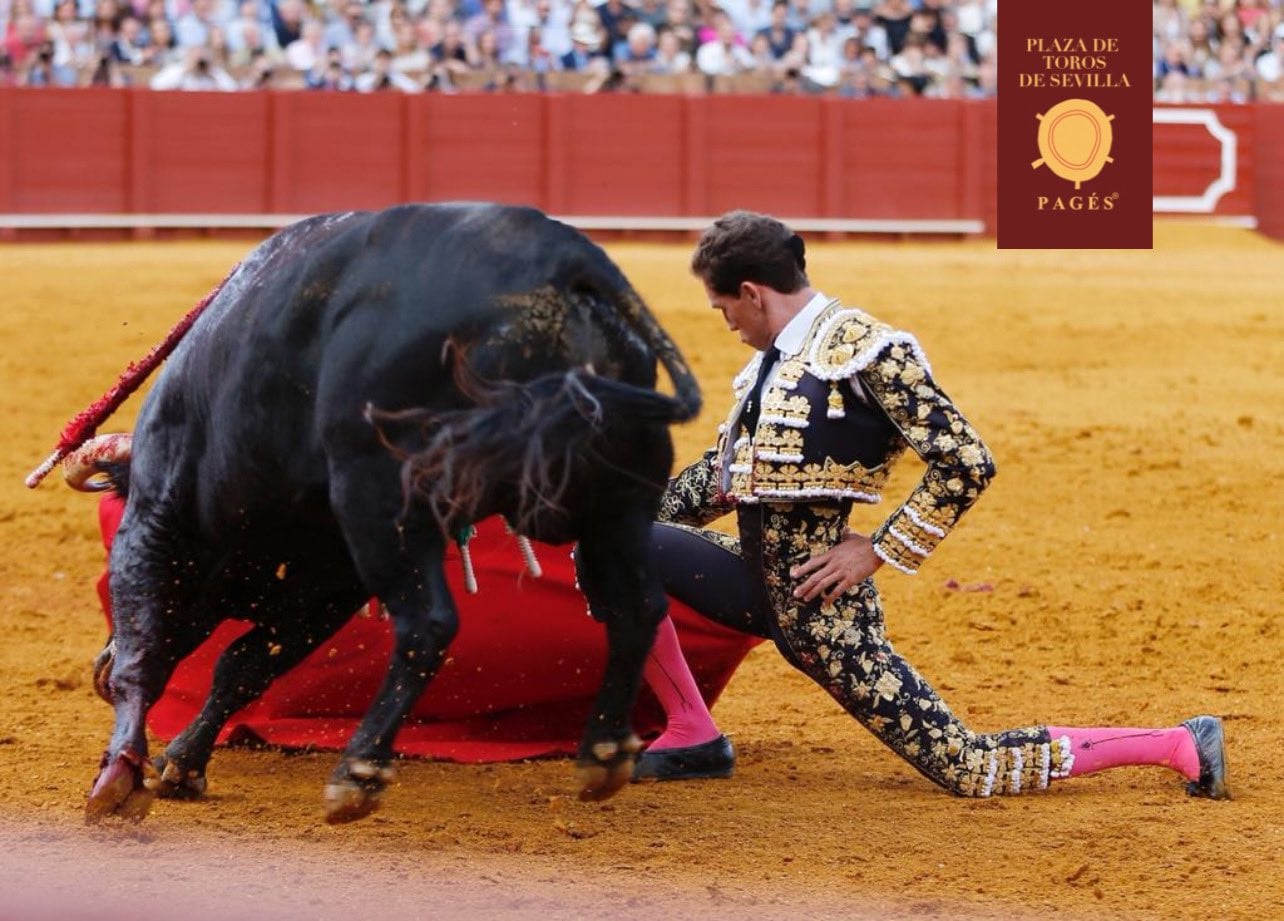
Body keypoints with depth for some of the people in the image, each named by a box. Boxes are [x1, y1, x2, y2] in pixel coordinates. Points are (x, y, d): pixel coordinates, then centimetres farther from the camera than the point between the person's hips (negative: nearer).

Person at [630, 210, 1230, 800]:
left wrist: (878, 552, -15)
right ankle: (696, 740, 10)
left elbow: (965, 463, -19)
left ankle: (1177, 745, 3)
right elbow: (723, 470, 25)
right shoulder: (773, 359, 12)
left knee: (970, 768, -6)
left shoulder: (863, 348, -15)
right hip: (761, 586, 8)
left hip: (820, 605, -8)